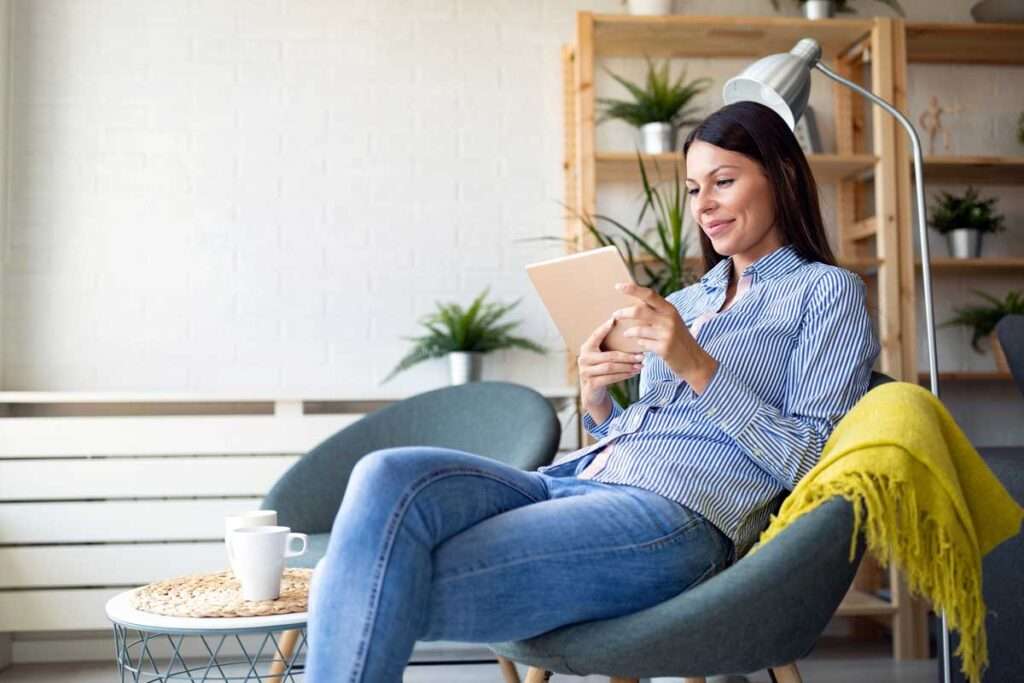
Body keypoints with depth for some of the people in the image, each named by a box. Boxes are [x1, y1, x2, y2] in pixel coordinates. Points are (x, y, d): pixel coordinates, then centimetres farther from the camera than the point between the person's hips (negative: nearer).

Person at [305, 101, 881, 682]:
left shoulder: (826, 291, 11)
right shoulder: (687, 300, 30)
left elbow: (811, 461, 0)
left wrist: (698, 366, -10)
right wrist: (597, 404, 5)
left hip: (675, 516, -7)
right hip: (579, 481, 7)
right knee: (390, 478, -26)